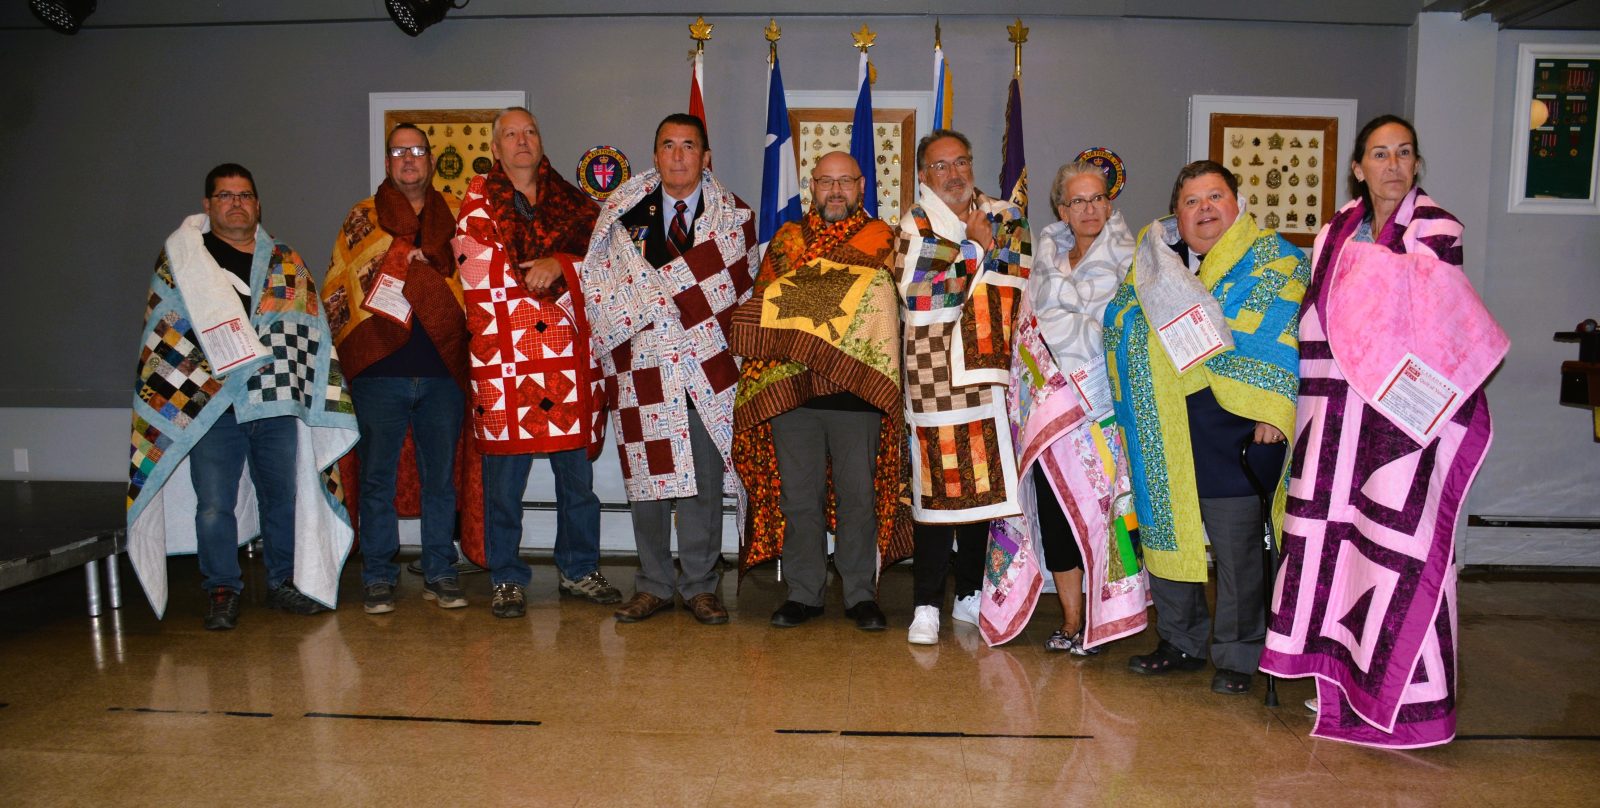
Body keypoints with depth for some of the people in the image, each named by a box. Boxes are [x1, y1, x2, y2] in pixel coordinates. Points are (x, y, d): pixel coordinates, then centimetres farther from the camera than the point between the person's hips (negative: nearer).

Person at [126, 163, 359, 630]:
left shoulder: (287, 263, 15)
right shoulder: (180, 257, 8)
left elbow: (312, 331, 15)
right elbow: (163, 329, 4)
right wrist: (208, 373, -7)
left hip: (277, 401, 3)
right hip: (209, 404, -2)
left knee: (283, 496, 8)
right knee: (214, 504, -2)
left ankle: (284, 582, 22)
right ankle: (222, 592, 11)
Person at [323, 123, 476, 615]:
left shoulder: (454, 215, 14)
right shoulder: (363, 217, 11)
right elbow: (336, 288, 11)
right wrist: (350, 344, 3)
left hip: (443, 370, 1)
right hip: (380, 370, -1)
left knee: (441, 477, 5)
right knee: (377, 477, 3)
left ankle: (440, 574, 15)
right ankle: (378, 579, 12)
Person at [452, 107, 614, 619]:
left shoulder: (571, 202, 15)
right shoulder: (478, 202, 9)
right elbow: (482, 271, -4)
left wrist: (560, 265, -13)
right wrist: (561, 274, -5)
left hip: (570, 359, 3)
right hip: (506, 360, -2)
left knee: (578, 473, 9)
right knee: (504, 477, 1)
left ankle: (579, 570, 23)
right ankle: (507, 580, 14)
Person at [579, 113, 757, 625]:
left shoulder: (734, 216, 7)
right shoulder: (625, 210, 11)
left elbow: (734, 285, 1)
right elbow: (599, 277, 15)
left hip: (708, 366, -1)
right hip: (641, 364, 1)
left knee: (705, 479, 2)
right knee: (645, 476, 4)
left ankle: (699, 586, 15)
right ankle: (654, 586, 17)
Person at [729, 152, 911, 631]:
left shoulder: (881, 239, 9)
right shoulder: (786, 239, 16)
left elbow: (887, 308, 2)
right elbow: (759, 306, 16)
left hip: (856, 389, -2)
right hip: (789, 389, 2)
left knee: (859, 494, 4)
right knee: (798, 495, 7)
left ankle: (861, 594, 17)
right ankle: (804, 593, 18)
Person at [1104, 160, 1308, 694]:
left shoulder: (1271, 260, 0)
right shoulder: (1153, 259, 15)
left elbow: (1276, 340, -8)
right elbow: (1119, 321, 21)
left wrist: (1269, 409, -17)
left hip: (1229, 425, -5)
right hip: (1161, 433, 5)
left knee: (1235, 545, 0)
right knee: (1166, 532, 11)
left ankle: (1237, 655, 18)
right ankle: (1182, 643, 28)